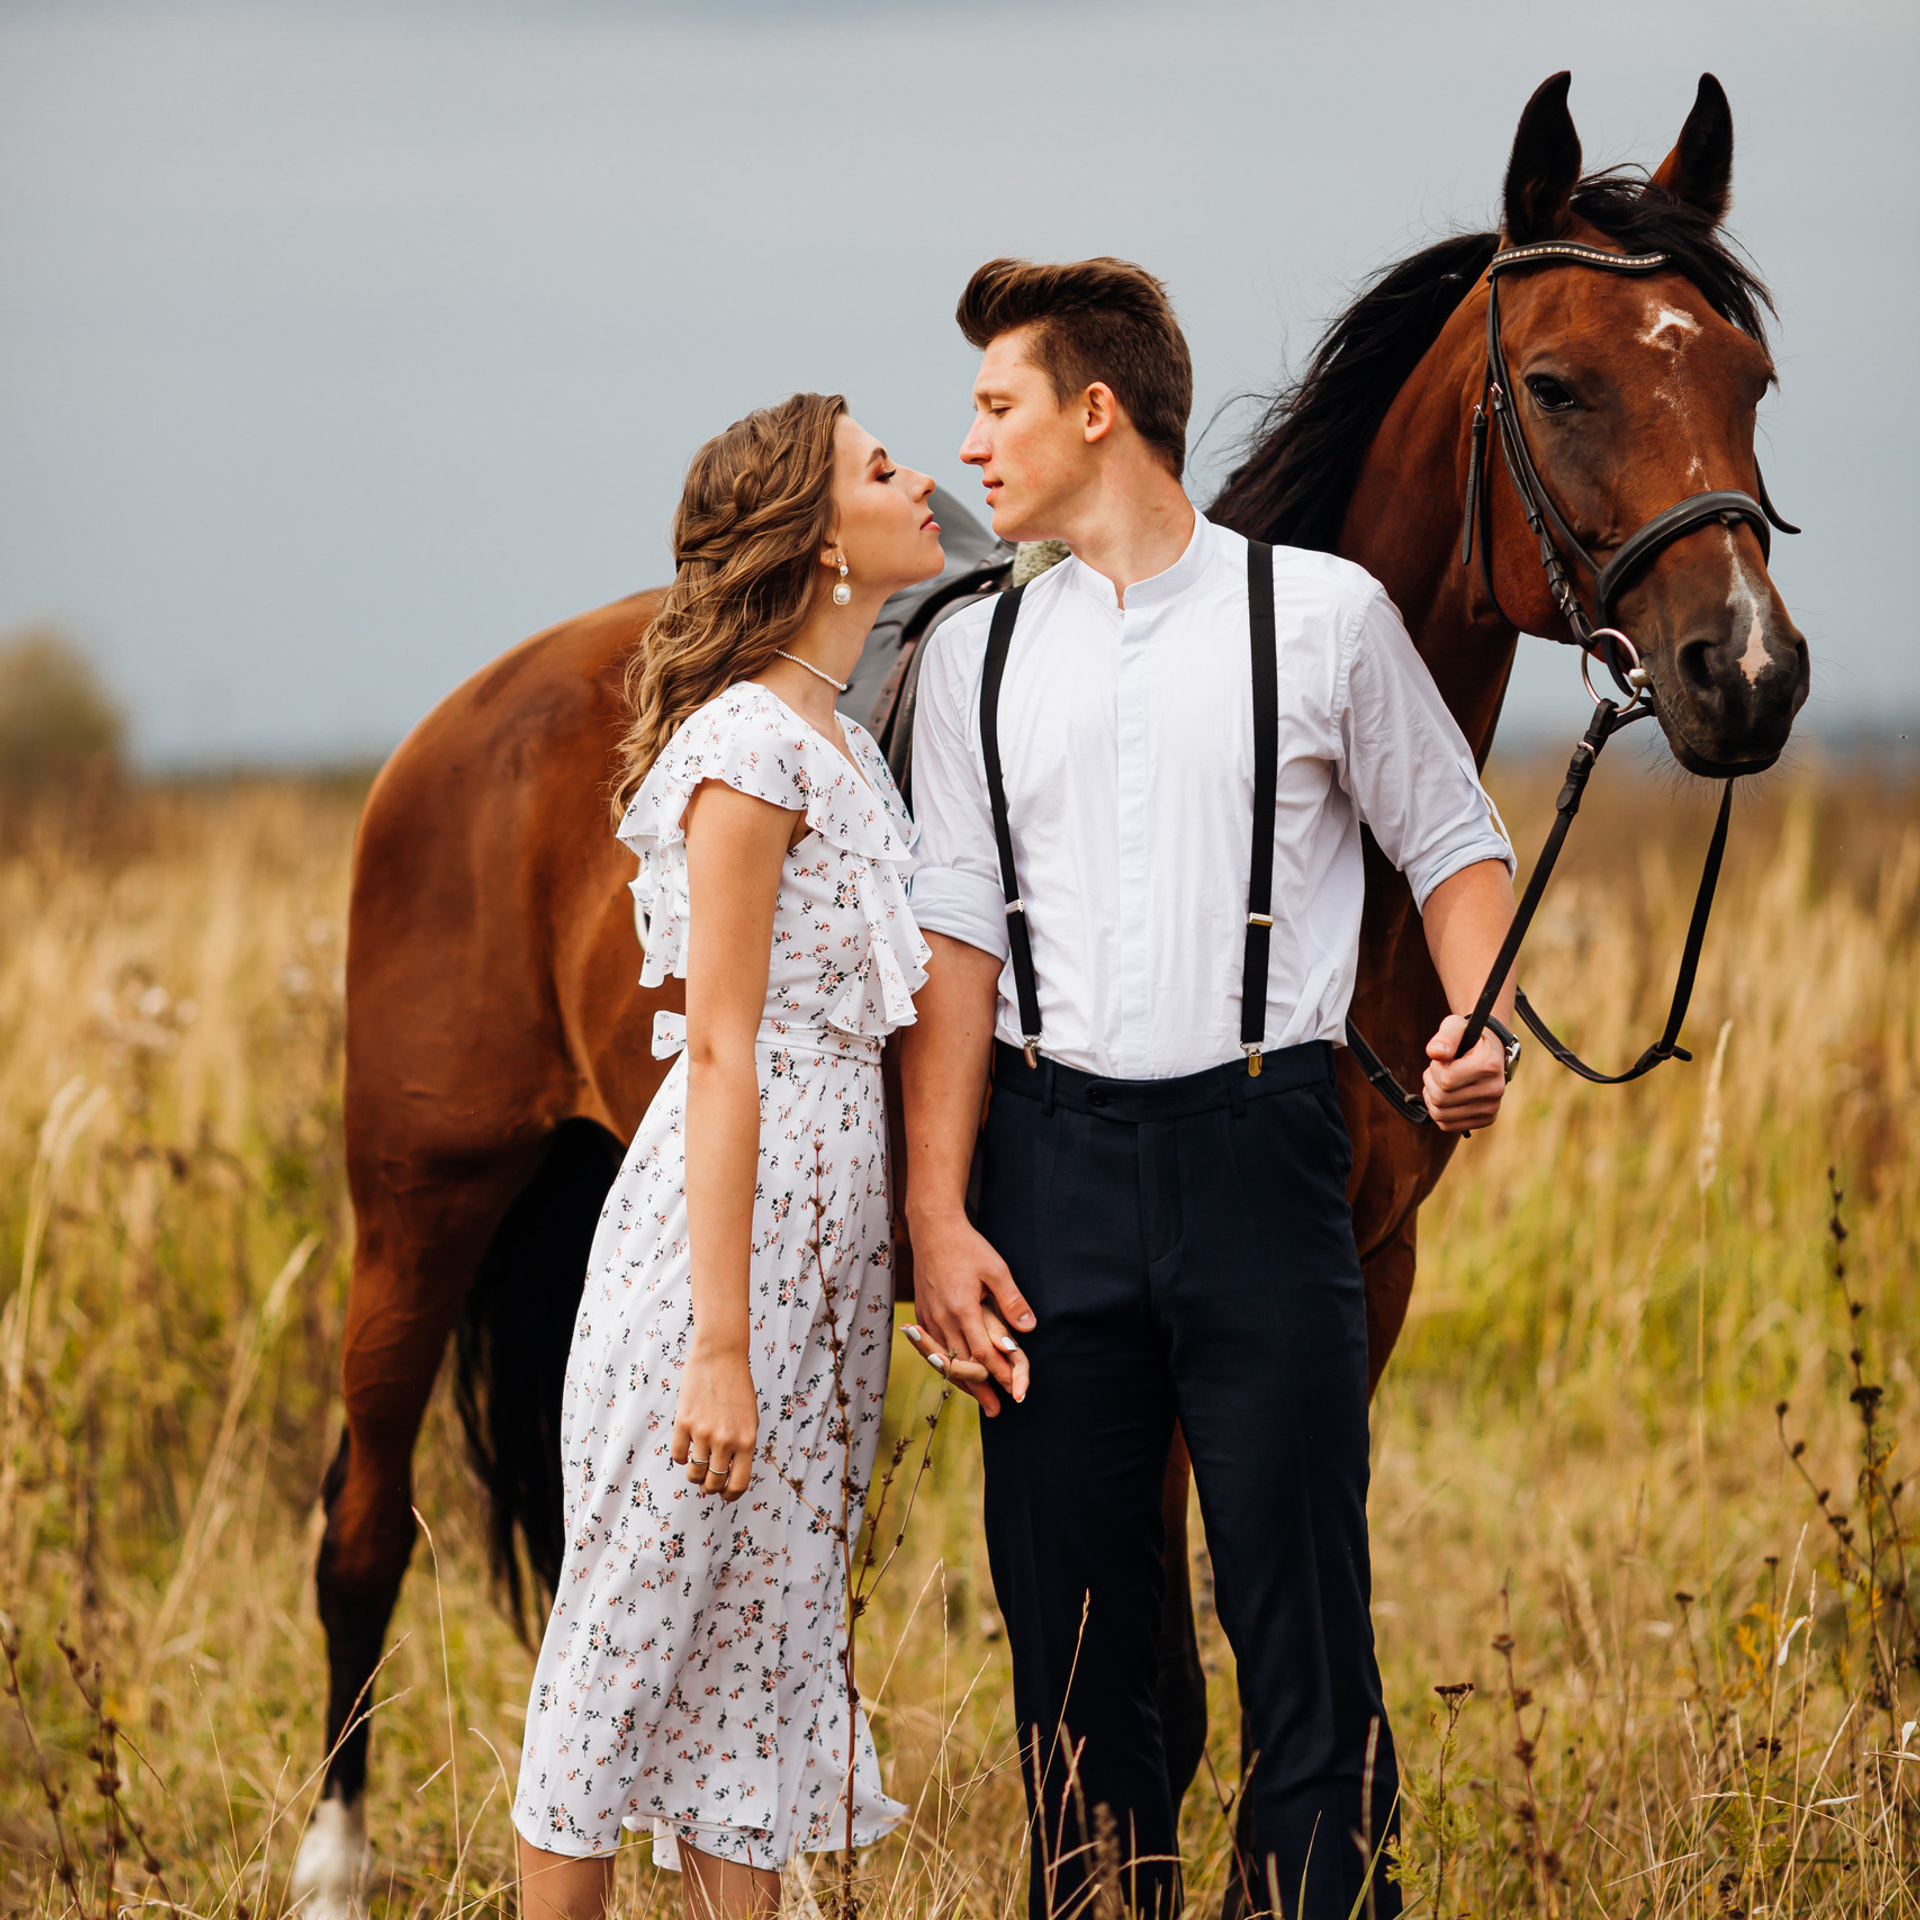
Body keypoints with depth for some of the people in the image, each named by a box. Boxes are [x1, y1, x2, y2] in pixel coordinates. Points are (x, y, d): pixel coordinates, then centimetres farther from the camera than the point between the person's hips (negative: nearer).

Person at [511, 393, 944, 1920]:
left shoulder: (842, 749, 14)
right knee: (644, 1619, -1)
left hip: (825, 1218, 9)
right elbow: (721, 1052, -18)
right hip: (729, 1222, -9)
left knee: (770, 1625, 11)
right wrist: (720, 1342, -21)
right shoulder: (750, 745, -14)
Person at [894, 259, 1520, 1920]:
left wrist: (1476, 1022, -11)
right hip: (1054, 1157, 3)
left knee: (1304, 1610, -3)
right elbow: (957, 940, 6)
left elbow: (1456, 844, 9)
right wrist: (936, 1217, -3)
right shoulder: (979, 658, 10)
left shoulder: (1323, 616, 2)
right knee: (1070, 1620, 6)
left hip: (1259, 1144, -3)